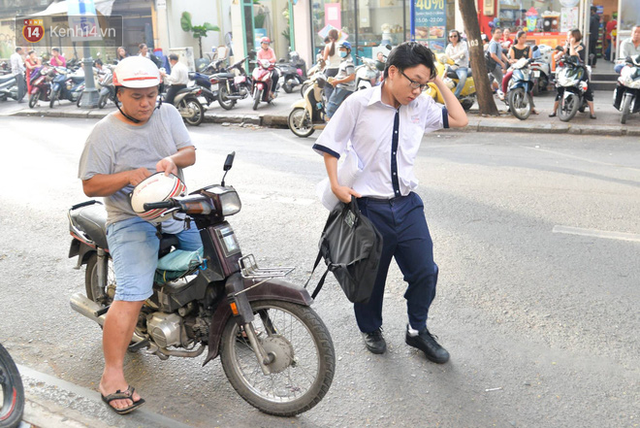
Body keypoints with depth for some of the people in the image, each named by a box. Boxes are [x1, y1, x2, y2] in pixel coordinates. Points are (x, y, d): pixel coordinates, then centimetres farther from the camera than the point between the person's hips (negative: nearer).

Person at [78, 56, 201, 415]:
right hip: (132, 221, -5)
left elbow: (190, 153, 4)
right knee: (133, 294, -20)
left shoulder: (168, 114, 9)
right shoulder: (105, 133, -4)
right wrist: (128, 176, -22)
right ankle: (113, 376, -13)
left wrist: (173, 160, -19)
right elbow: (90, 186, -5)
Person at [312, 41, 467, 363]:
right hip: (369, 206, -4)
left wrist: (439, 82, 1)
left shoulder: (421, 107, 3)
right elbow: (330, 145, -4)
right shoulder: (359, 103, -10)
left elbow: (459, 120, 6)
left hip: (408, 204, 4)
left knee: (425, 271, 6)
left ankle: (417, 330, 29)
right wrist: (336, 185, -14)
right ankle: (370, 330, 37)